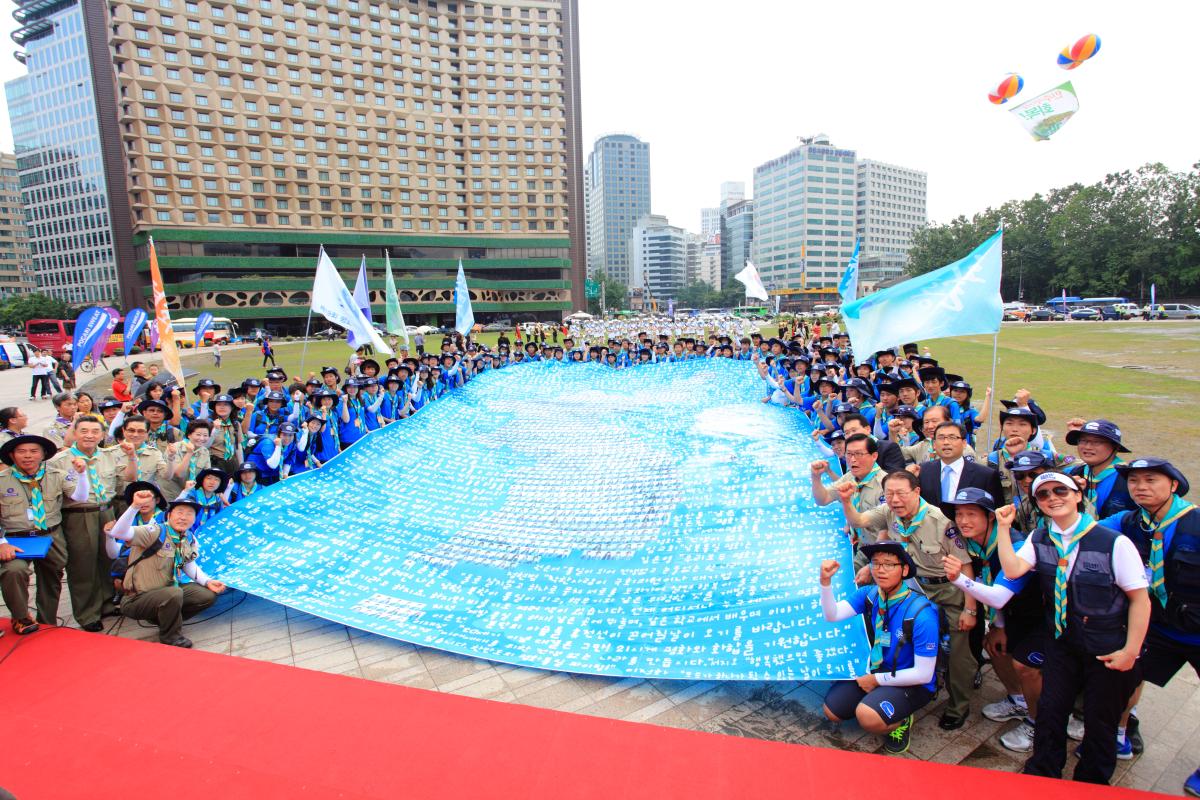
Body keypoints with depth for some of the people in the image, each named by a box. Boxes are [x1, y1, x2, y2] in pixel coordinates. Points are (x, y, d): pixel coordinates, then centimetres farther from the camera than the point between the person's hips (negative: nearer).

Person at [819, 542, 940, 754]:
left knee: (868, 716, -30)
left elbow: (923, 674, -22)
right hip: (875, 671, 6)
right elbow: (832, 615, -20)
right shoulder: (870, 594, -10)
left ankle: (901, 721, 2)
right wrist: (826, 581, -35)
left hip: (913, 682, -6)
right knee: (831, 710, 1)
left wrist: (878, 680, -15)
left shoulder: (921, 614, -27)